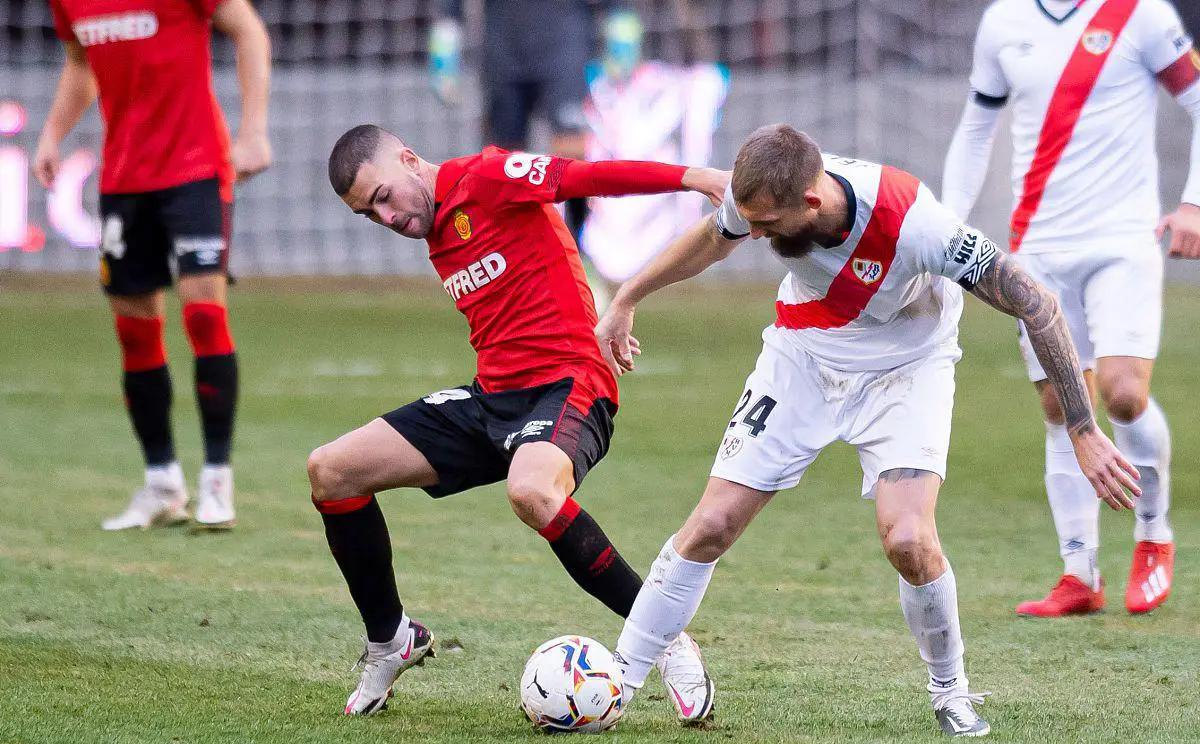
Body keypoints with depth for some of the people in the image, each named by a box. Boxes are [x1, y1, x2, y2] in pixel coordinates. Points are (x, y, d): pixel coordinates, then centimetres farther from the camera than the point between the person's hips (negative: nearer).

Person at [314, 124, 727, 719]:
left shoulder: (486, 179, -8)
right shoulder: (436, 234, 18)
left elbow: (587, 177, -20)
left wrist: (695, 177, -31)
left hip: (564, 384, -9)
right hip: (492, 396, 9)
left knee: (530, 491, -41)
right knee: (330, 470, 3)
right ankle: (390, 641, 20)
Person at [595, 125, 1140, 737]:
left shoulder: (911, 222, -37)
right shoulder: (760, 197, -24)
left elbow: (1033, 303, -29)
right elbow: (712, 239, 4)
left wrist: (1084, 433, -28)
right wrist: (626, 300, 15)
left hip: (905, 370, -3)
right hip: (801, 358, 3)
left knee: (907, 539, -24)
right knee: (710, 526, -5)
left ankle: (951, 691, 2)